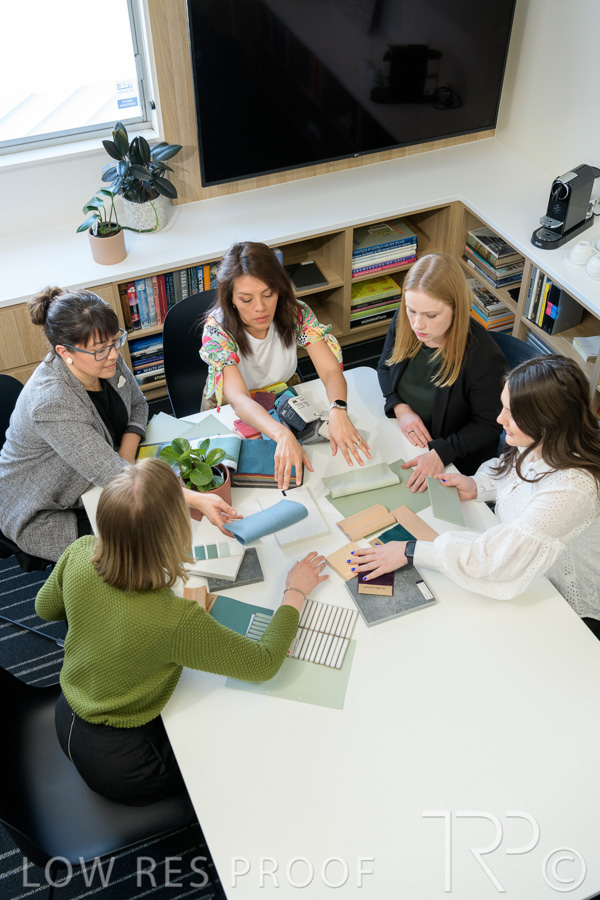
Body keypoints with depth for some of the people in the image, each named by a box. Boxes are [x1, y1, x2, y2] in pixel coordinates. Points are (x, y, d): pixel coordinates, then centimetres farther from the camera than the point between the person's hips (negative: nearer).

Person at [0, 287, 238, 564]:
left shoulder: (105, 359, -15)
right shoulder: (50, 404, -38)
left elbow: (137, 403, 4)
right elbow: (112, 476, -40)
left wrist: (126, 453, -17)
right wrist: (196, 500, -46)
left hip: (89, 487, 7)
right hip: (42, 516, -7)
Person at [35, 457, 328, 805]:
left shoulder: (79, 555, -21)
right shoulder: (176, 621, -38)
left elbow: (45, 608, 2)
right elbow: (265, 664, -23)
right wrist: (296, 592, -10)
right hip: (121, 767, -6)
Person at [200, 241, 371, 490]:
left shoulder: (295, 313, -17)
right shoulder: (217, 329, -27)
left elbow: (331, 370, -23)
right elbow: (238, 398, -39)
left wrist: (338, 411, -47)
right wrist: (282, 435, -59)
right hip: (231, 415, -2)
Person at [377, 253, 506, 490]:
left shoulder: (483, 356, -26)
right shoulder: (403, 323, -11)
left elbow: (488, 426, -16)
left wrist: (441, 453, -29)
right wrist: (400, 408, -10)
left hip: (453, 464, -5)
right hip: (399, 442, 5)